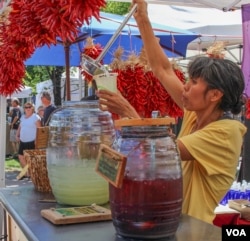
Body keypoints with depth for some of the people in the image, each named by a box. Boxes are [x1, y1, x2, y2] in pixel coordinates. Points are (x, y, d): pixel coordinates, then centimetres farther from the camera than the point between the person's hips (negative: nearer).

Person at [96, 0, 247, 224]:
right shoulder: (196, 115, 3)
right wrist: (142, 20, 4)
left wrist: (129, 113, -22)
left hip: (197, 228, -7)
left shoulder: (225, 131, -17)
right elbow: (163, 70, 5)